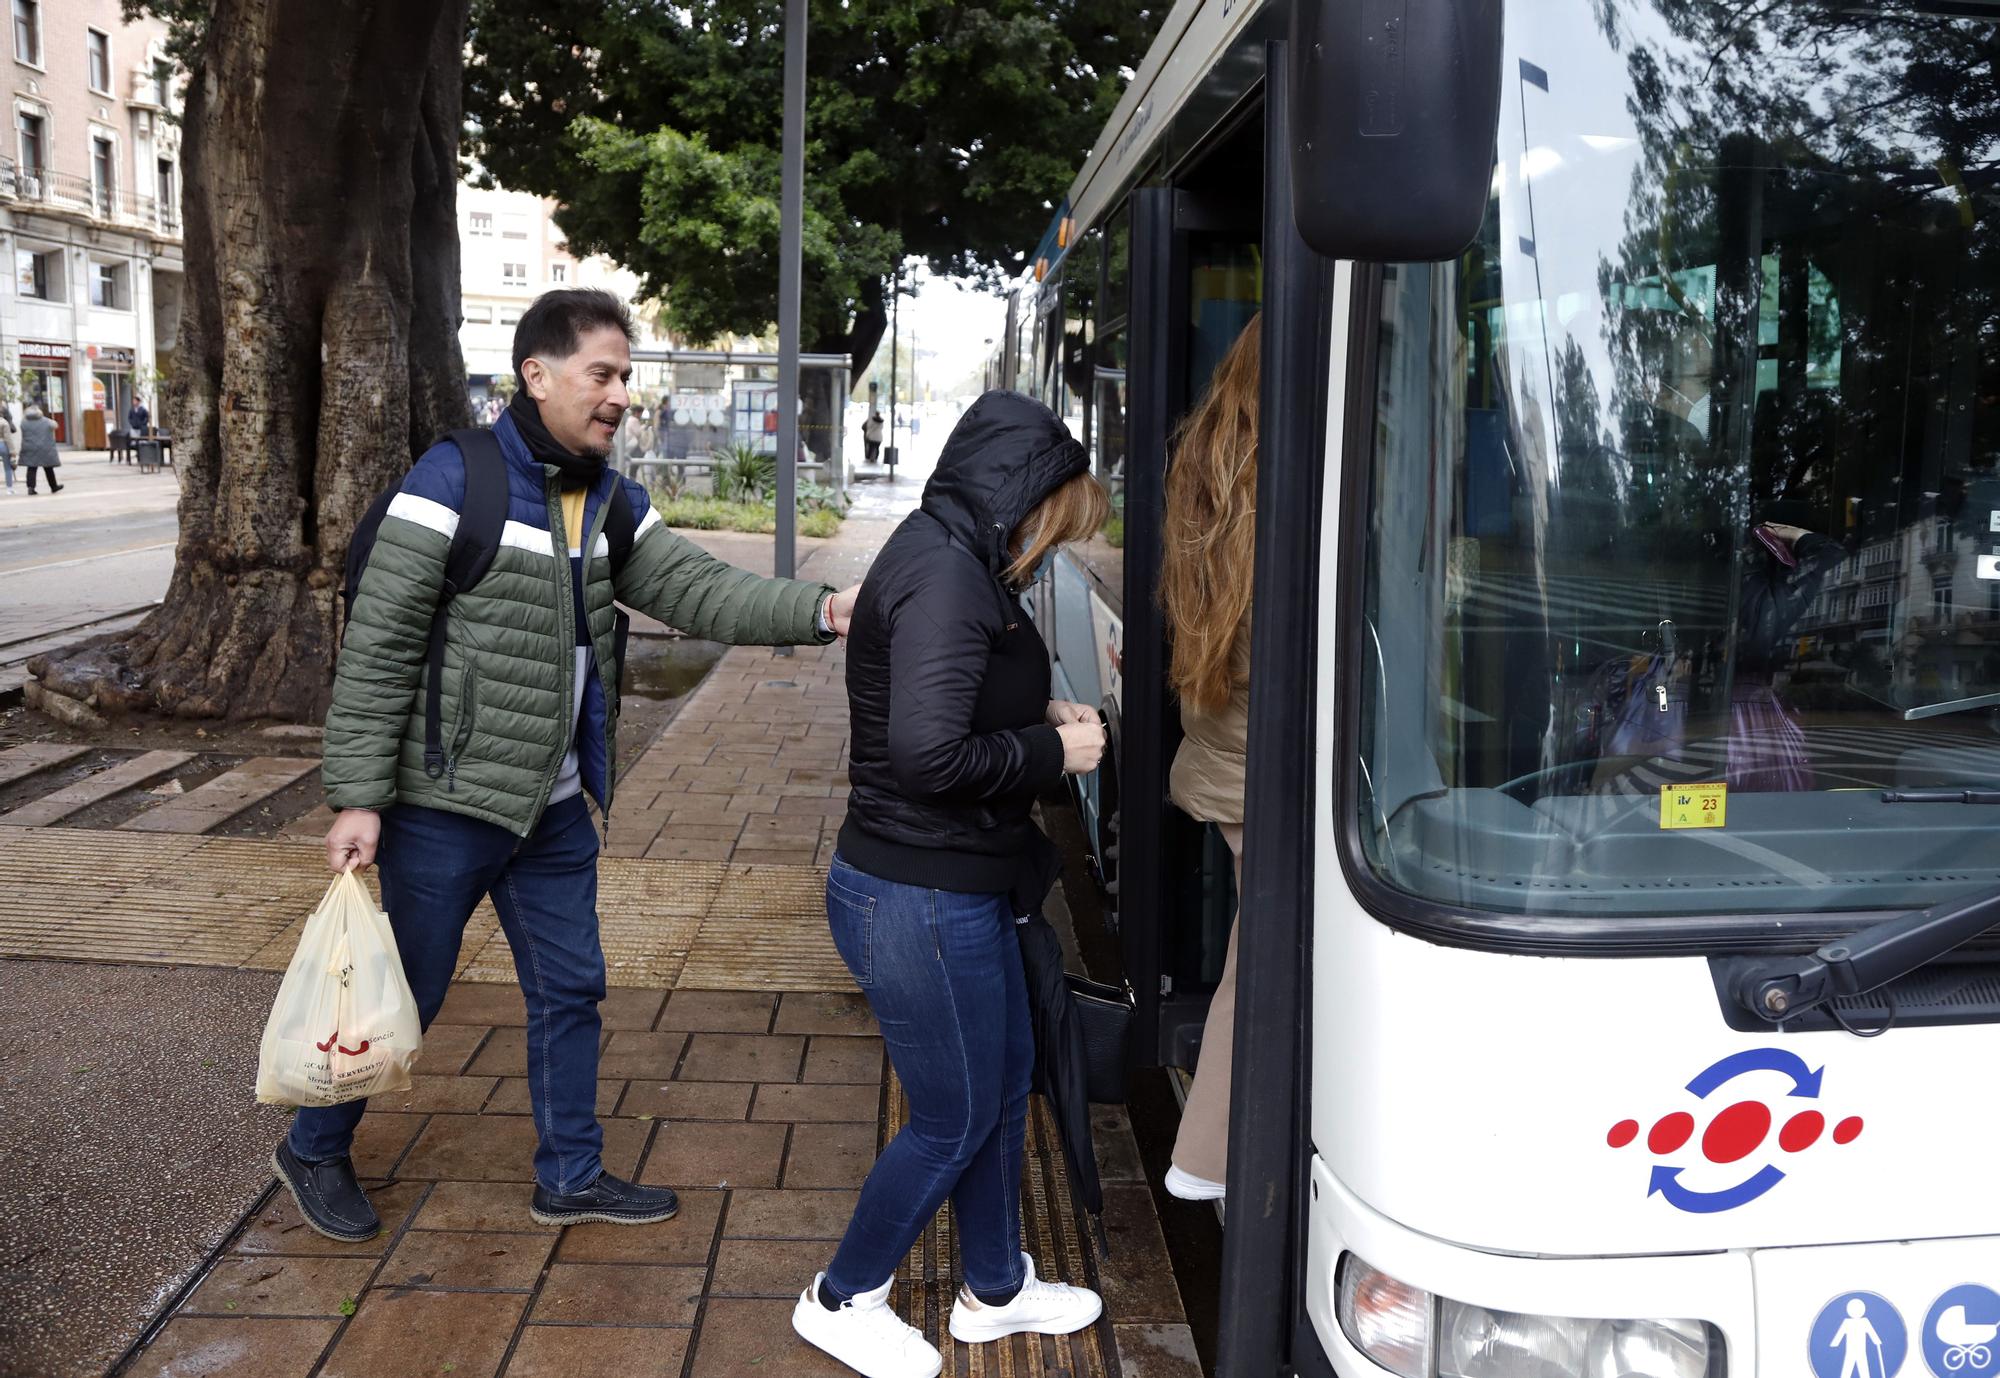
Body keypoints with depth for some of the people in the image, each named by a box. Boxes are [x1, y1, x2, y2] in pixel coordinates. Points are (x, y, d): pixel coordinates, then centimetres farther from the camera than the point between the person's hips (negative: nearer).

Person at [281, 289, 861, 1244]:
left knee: (570, 989, 15)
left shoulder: (609, 502, 7)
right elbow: (377, 649, -17)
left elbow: (695, 589, -1)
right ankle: (313, 1150, 33)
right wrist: (358, 796, -19)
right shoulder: (453, 483, -17)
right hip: (447, 805, -7)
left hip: (554, 806, 7)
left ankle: (570, 1174, 32)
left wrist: (820, 611, -16)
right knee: (406, 995, 8)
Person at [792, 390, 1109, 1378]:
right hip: (920, 903, -10)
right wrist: (1054, 751, -16)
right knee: (955, 1121, 8)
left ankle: (995, 1291, 42)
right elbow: (929, 752, -31)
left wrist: (1038, 720, 4)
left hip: (960, 891, 10)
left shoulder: (950, 556, 9)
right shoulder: (946, 573, -23)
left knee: (1004, 1085, 22)